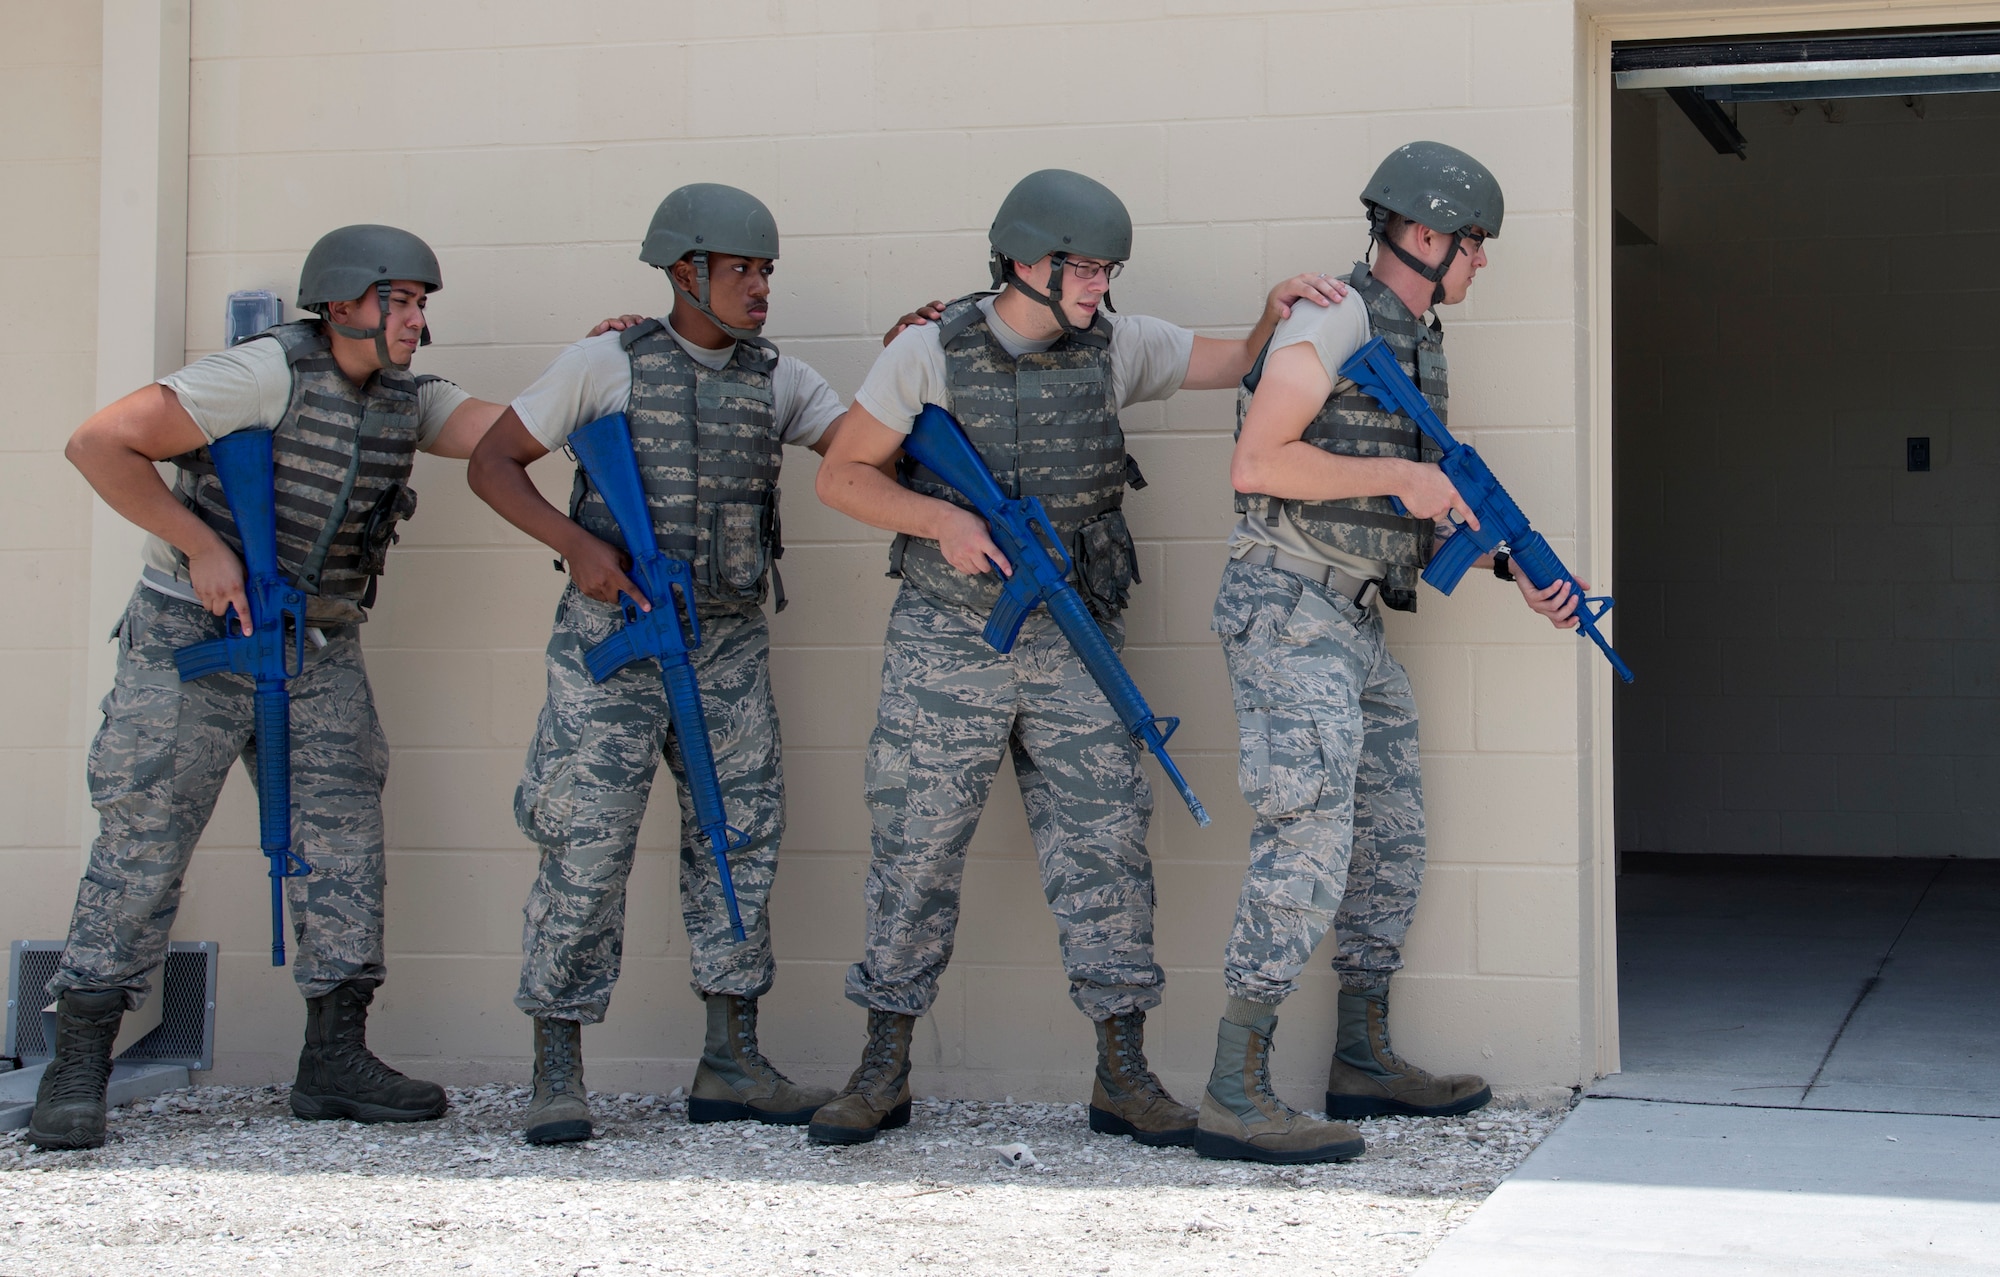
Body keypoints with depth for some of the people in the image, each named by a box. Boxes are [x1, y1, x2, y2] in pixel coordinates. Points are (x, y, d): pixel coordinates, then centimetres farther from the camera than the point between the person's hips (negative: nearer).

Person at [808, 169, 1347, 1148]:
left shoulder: (1117, 346, 2)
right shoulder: (931, 352, -7)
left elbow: (1245, 366, 9)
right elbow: (842, 475, -2)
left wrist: (1279, 311, -12)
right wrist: (944, 519, -17)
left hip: (1073, 645, 3)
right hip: (946, 644, -2)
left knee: (1104, 843, -1)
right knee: (915, 854, 3)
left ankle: (1123, 1077, 8)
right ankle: (882, 1075, 14)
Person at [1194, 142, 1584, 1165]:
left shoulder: (1419, 348, 17)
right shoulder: (1337, 321, -13)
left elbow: (1431, 505, 21)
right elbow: (1255, 464, -22)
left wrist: (1521, 572, 8)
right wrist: (1400, 476, -18)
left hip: (1354, 622, 10)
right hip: (1287, 609, -10)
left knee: (1389, 841, 14)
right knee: (1308, 846, -15)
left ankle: (1363, 1060, 26)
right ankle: (1235, 1094, -13)